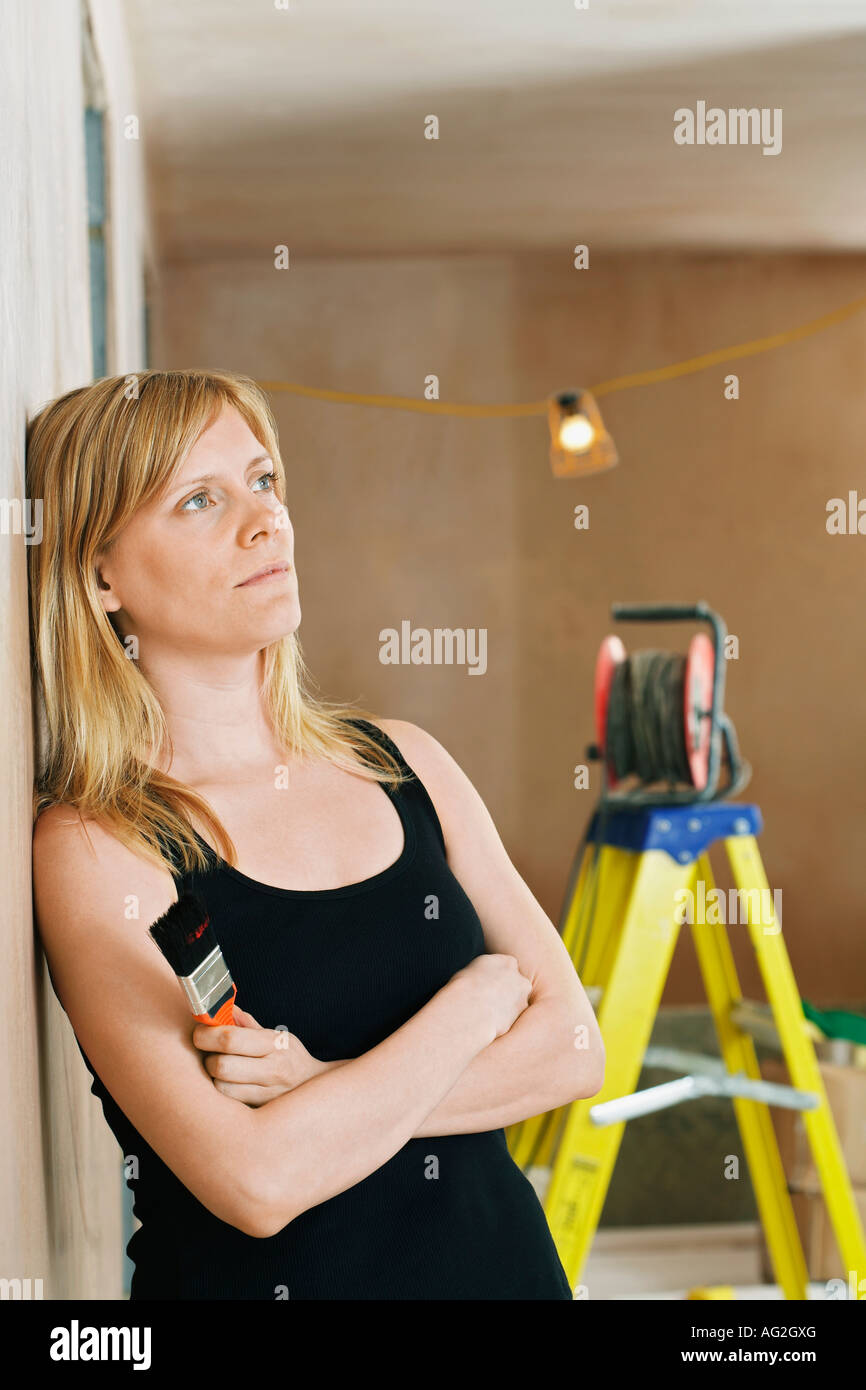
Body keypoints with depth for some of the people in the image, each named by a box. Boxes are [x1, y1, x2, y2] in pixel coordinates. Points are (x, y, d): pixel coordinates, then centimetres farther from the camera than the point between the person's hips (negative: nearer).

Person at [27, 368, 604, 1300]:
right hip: (270, 1280, -4)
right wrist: (478, 997, -14)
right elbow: (257, 1181, -24)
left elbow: (573, 1047, -5)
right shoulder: (91, 848, -16)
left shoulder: (405, 763, -1)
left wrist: (328, 1088, -17)